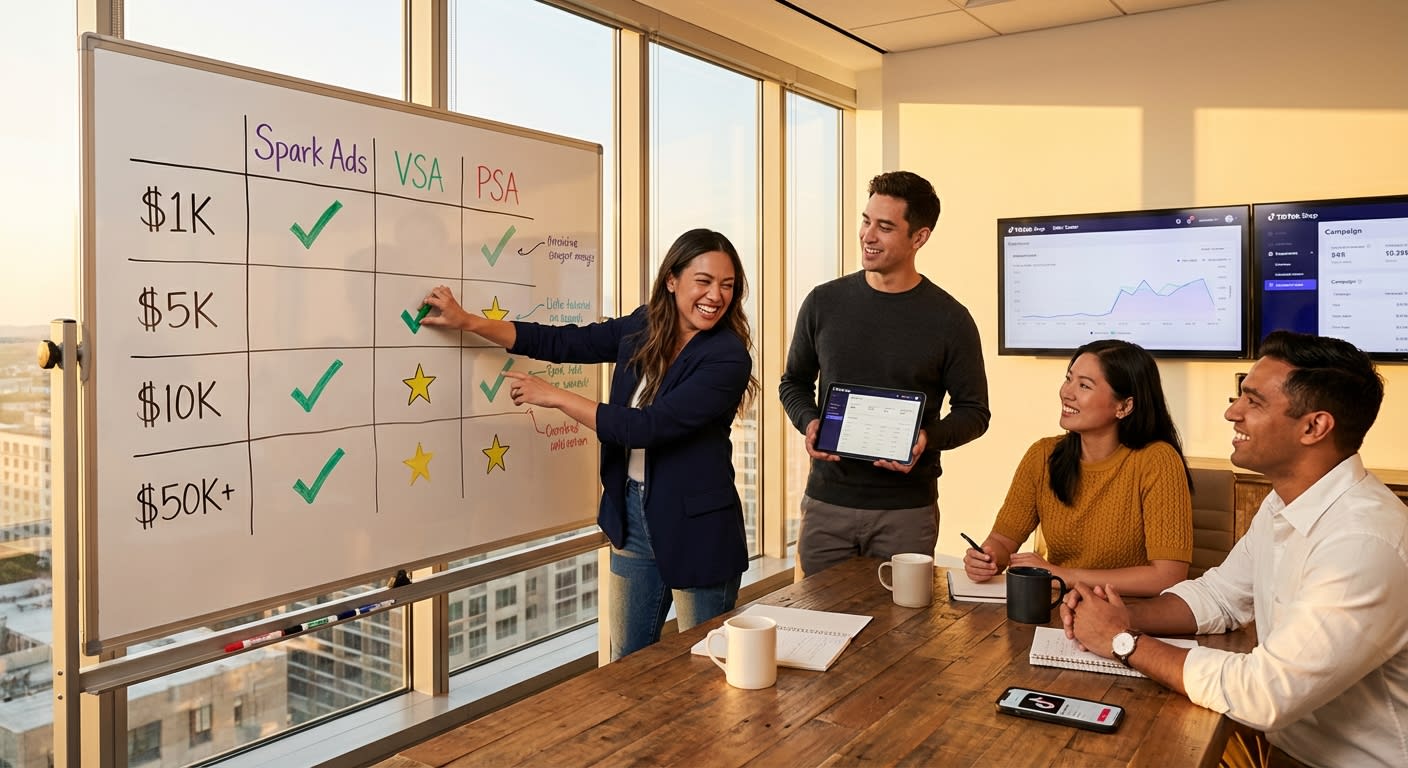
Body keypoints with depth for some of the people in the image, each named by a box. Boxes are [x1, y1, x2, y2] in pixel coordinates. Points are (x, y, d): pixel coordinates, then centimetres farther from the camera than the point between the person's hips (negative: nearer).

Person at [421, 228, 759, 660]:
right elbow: (562, 343, 5)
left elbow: (647, 426, -23)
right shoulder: (643, 328, 1)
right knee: (626, 664, 19)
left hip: (695, 529, -6)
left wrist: (555, 397, -16)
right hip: (632, 517, 6)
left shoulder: (728, 357, -19)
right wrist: (467, 322, 1)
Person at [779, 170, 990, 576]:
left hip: (907, 511, -2)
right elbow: (795, 382, 13)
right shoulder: (824, 302, 2)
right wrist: (809, 422, -7)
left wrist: (929, 437, -17)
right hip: (826, 502, 2)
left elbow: (974, 411, 2)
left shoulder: (950, 319, -4)